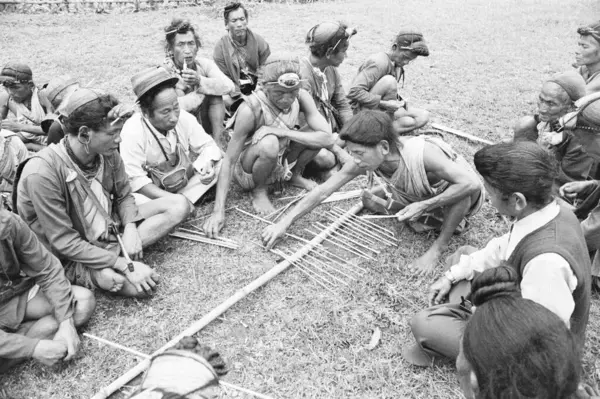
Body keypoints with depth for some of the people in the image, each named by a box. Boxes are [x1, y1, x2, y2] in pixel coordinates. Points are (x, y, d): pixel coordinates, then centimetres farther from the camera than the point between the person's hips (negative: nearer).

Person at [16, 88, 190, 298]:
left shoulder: (108, 154, -11)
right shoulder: (42, 173, -29)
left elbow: (124, 196, 6)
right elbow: (65, 243, -25)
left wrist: (130, 227, -16)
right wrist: (125, 265, -28)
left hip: (110, 230, 7)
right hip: (71, 258, -7)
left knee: (178, 205, -6)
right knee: (139, 285, -31)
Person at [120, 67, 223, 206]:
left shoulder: (184, 118, -16)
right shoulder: (132, 131, -28)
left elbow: (207, 146, -4)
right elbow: (135, 180, -27)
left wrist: (207, 164, -28)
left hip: (185, 182, 5)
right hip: (151, 193, -5)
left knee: (221, 162, -14)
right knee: (136, 200, -37)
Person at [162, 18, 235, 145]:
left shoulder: (204, 64, -8)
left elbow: (229, 86, -24)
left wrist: (200, 81, -39)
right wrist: (206, 89, -22)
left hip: (205, 125, 3)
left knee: (215, 95, -17)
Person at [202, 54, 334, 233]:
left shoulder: (301, 97, -18)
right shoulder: (250, 109, -31)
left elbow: (327, 138, -24)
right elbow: (229, 160, -29)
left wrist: (284, 132, -34)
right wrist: (219, 211, -35)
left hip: (281, 162, 5)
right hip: (248, 170, -4)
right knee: (269, 143, -37)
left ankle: (295, 176, 11)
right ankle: (259, 191, -8)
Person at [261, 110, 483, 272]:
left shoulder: (422, 154, -41)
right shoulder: (362, 162, -25)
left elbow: (472, 183, -43)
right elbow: (323, 191, -21)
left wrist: (424, 205, -44)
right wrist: (284, 223, -25)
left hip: (455, 197, -5)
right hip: (421, 196, 5)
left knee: (465, 190, -39)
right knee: (369, 200, -7)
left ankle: (440, 245, -13)